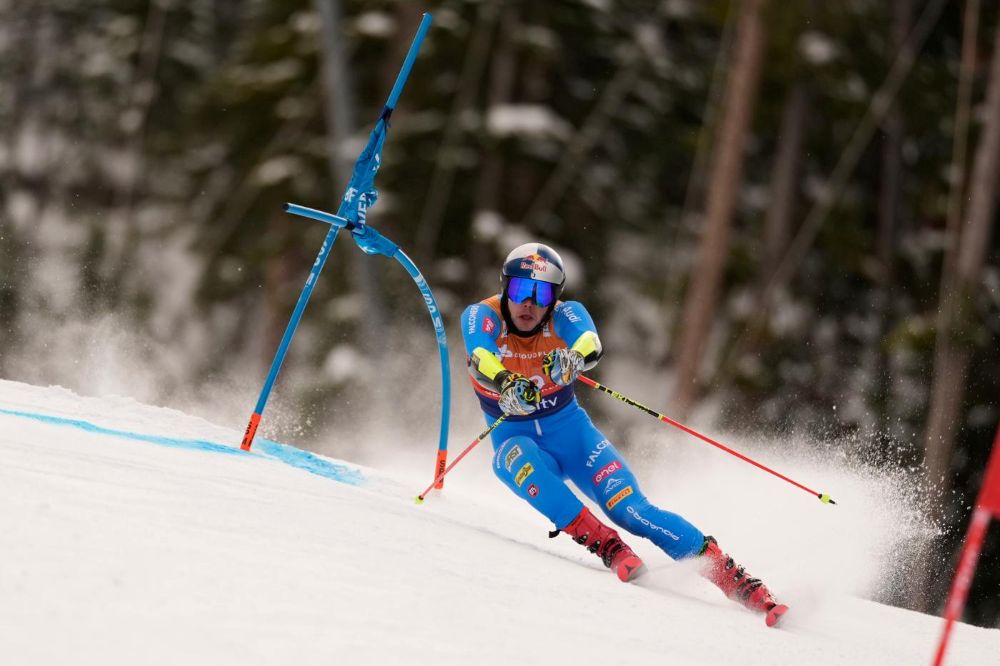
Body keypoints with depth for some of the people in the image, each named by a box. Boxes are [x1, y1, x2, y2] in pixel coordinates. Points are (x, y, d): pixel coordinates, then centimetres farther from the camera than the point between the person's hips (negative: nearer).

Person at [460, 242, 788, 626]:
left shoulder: (564, 316, -12)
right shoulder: (482, 317, -14)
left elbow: (590, 343, -36)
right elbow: (480, 359, -37)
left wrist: (575, 357, -60)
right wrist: (507, 383, -59)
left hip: (571, 431, 0)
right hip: (515, 439, 0)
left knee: (631, 509, -20)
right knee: (519, 459, -37)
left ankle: (732, 577, -22)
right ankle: (605, 545, -38)